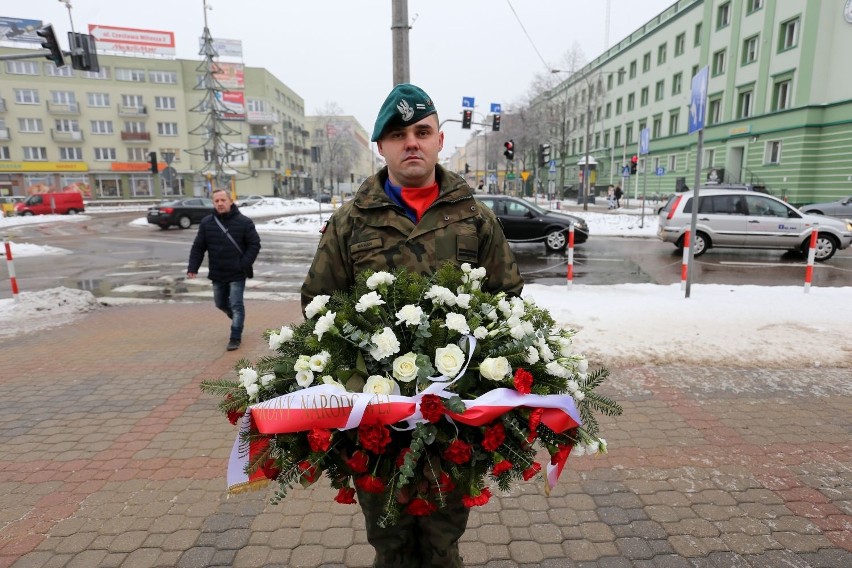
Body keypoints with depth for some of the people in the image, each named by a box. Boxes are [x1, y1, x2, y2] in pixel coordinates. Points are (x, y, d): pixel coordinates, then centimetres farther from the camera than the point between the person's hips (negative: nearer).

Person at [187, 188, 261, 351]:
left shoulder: (244, 222, -8)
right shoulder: (206, 223, 1)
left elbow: (255, 244, -6)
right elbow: (198, 247, 4)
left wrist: (245, 265, -15)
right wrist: (192, 268, -7)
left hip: (237, 274, -4)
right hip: (217, 274, 5)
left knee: (236, 305, -3)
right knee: (221, 303, 19)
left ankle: (235, 338, 7)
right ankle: (238, 319, 46)